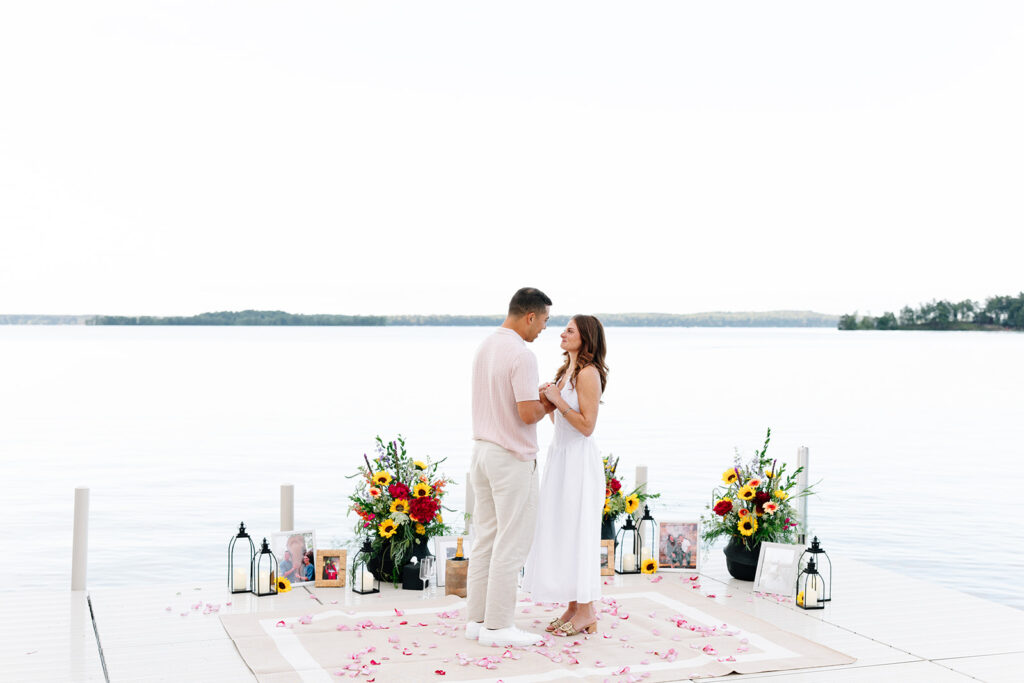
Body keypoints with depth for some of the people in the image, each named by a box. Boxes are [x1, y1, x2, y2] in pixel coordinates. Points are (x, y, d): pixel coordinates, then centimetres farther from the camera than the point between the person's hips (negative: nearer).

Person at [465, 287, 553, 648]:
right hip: (513, 459, -9)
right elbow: (528, 414, -23)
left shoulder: (485, 346, 10)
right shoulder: (522, 355, -19)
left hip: (483, 451, 9)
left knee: (486, 538, 13)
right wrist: (548, 405, -3)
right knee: (511, 543, -1)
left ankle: (477, 619, 17)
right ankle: (498, 626, 4)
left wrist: (537, 395, 13)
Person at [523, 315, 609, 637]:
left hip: (580, 460, -9)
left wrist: (558, 400, -19)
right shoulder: (565, 371, 14)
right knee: (560, 534, 11)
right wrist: (547, 400, 3)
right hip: (559, 455, 9)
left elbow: (586, 426, -19)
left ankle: (587, 612, 5)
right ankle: (573, 607, 18)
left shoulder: (588, 374, -14)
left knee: (577, 534, -4)